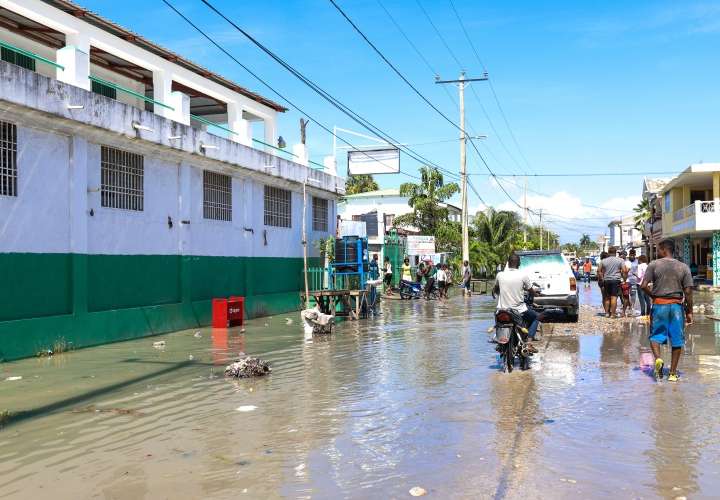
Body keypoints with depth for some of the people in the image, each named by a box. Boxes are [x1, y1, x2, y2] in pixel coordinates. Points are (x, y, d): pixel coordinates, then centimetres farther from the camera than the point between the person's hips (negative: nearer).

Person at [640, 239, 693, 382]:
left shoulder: (654, 265, -3)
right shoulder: (683, 267, 2)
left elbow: (644, 286, -9)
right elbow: (688, 291, -1)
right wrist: (689, 311, 5)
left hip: (659, 304, -1)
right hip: (677, 305, 1)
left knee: (655, 335, 13)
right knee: (677, 340, 9)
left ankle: (658, 358, -15)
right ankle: (673, 373, 11)